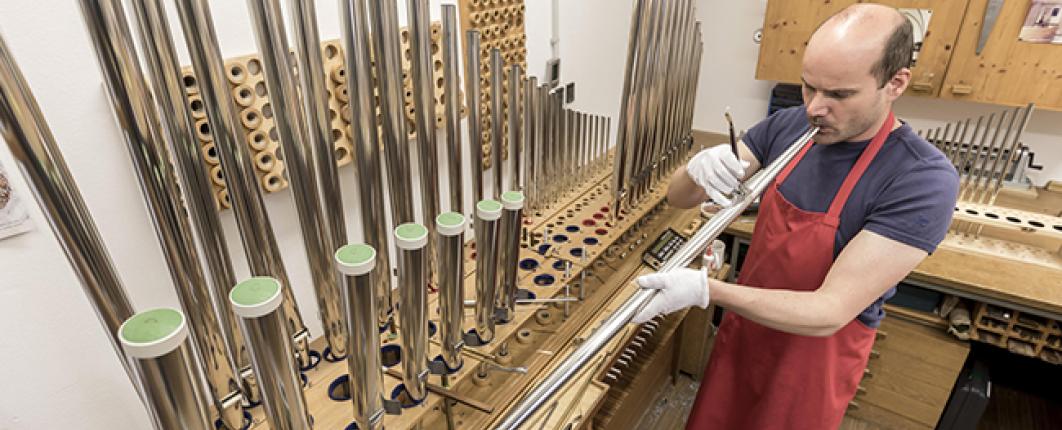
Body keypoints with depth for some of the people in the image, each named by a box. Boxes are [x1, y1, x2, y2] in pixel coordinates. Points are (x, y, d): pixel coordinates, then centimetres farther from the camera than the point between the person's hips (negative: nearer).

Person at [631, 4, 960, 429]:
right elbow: (679, 197, -9)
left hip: (816, 353, -4)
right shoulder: (787, 126, -10)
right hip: (744, 323, 4)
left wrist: (706, 290, -40)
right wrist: (699, 168, -32)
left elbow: (829, 312, -29)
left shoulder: (924, 181, -25)